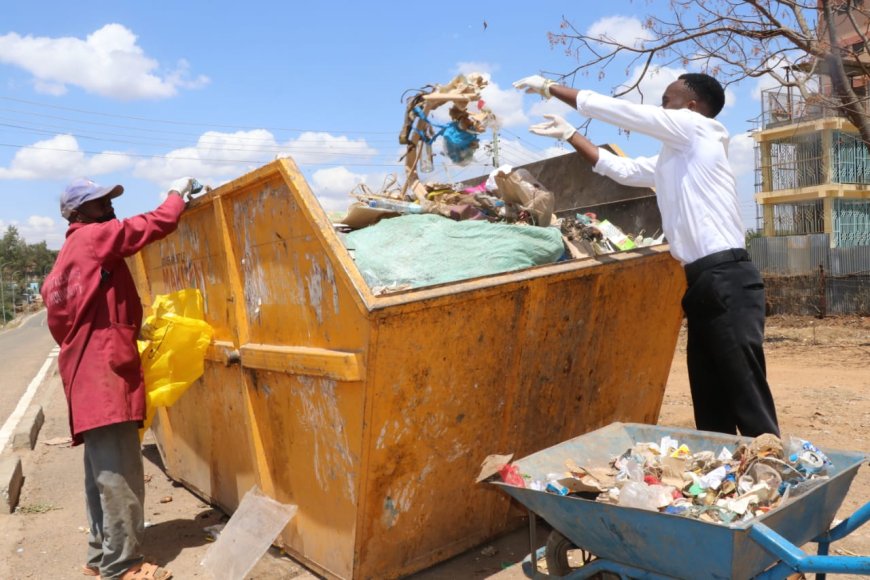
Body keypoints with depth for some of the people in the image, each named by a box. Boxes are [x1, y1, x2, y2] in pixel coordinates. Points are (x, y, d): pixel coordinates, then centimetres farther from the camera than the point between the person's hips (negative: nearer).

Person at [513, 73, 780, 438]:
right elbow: (621, 168, 29)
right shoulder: (673, 159, 22)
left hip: (726, 281, -9)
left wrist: (551, 88, 7)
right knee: (711, 401, 10)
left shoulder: (698, 128, -1)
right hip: (706, 283, 9)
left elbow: (619, 110, -1)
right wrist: (567, 134, 26)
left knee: (746, 396, -8)